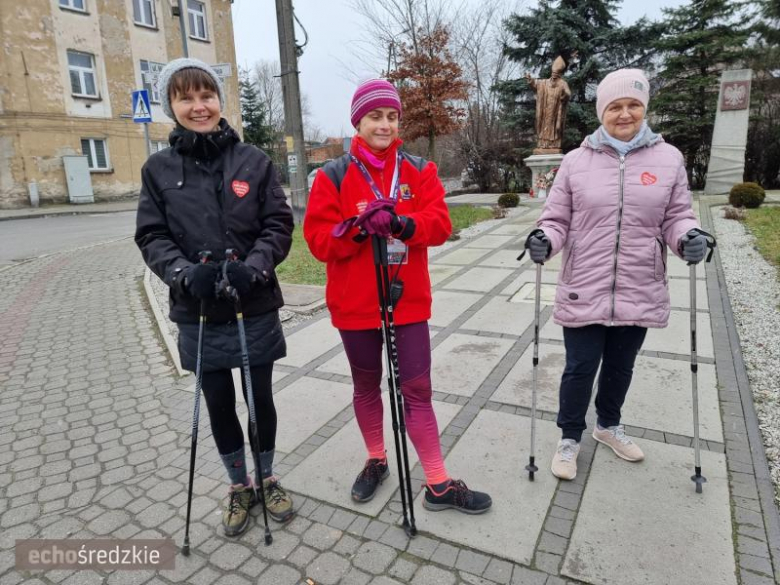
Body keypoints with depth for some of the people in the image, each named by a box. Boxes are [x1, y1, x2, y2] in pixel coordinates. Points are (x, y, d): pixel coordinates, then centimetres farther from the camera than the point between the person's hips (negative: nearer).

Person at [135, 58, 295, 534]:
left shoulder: (254, 161, -1)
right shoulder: (159, 169, 2)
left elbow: (279, 226, -4)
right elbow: (152, 237, 0)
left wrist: (253, 267, -20)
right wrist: (186, 273, -18)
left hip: (256, 307, -1)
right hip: (197, 313, 1)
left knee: (260, 397, 12)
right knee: (219, 404, 13)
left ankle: (267, 478, 37)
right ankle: (240, 486, 37)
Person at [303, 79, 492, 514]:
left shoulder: (420, 171, 3)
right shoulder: (334, 176, -2)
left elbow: (440, 224, -9)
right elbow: (319, 239, -7)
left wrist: (400, 224, -27)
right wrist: (360, 228, -25)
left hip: (408, 301, 0)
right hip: (355, 304, 0)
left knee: (418, 389, 4)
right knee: (367, 385, 16)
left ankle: (439, 484, 18)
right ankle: (376, 461, 38)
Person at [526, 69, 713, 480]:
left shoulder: (668, 158, 2)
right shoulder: (577, 160, -1)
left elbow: (675, 216, 6)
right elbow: (557, 219, 0)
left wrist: (689, 236, -15)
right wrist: (544, 239, -20)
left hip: (639, 292, 2)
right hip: (584, 292, -2)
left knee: (620, 367, 20)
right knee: (580, 369, 5)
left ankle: (608, 425, 46)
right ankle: (570, 437, 30)